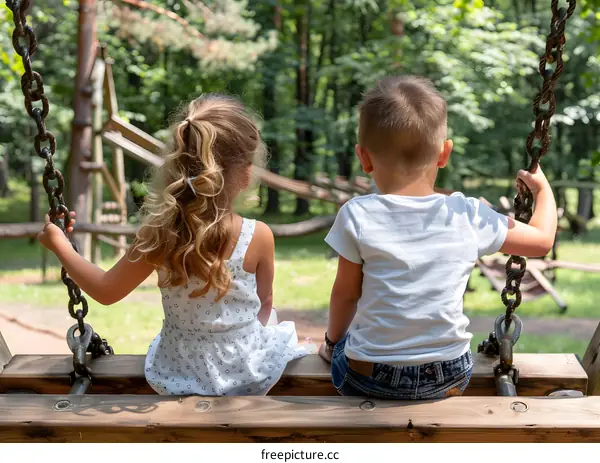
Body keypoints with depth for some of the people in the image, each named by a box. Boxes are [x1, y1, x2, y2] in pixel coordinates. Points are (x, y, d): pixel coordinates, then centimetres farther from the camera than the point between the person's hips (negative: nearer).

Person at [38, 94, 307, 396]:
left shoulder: (159, 235, -18)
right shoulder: (259, 236, -21)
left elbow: (106, 291, -5)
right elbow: (265, 303, -4)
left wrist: (59, 244, 9)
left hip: (180, 378, 2)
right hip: (248, 374, -2)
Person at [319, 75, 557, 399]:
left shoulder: (357, 217, -13)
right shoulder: (469, 217, -8)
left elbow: (346, 293, -2)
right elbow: (543, 240, 5)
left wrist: (332, 341, 18)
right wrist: (542, 189, 25)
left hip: (369, 378, -1)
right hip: (450, 379, 2)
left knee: (343, 346, 30)